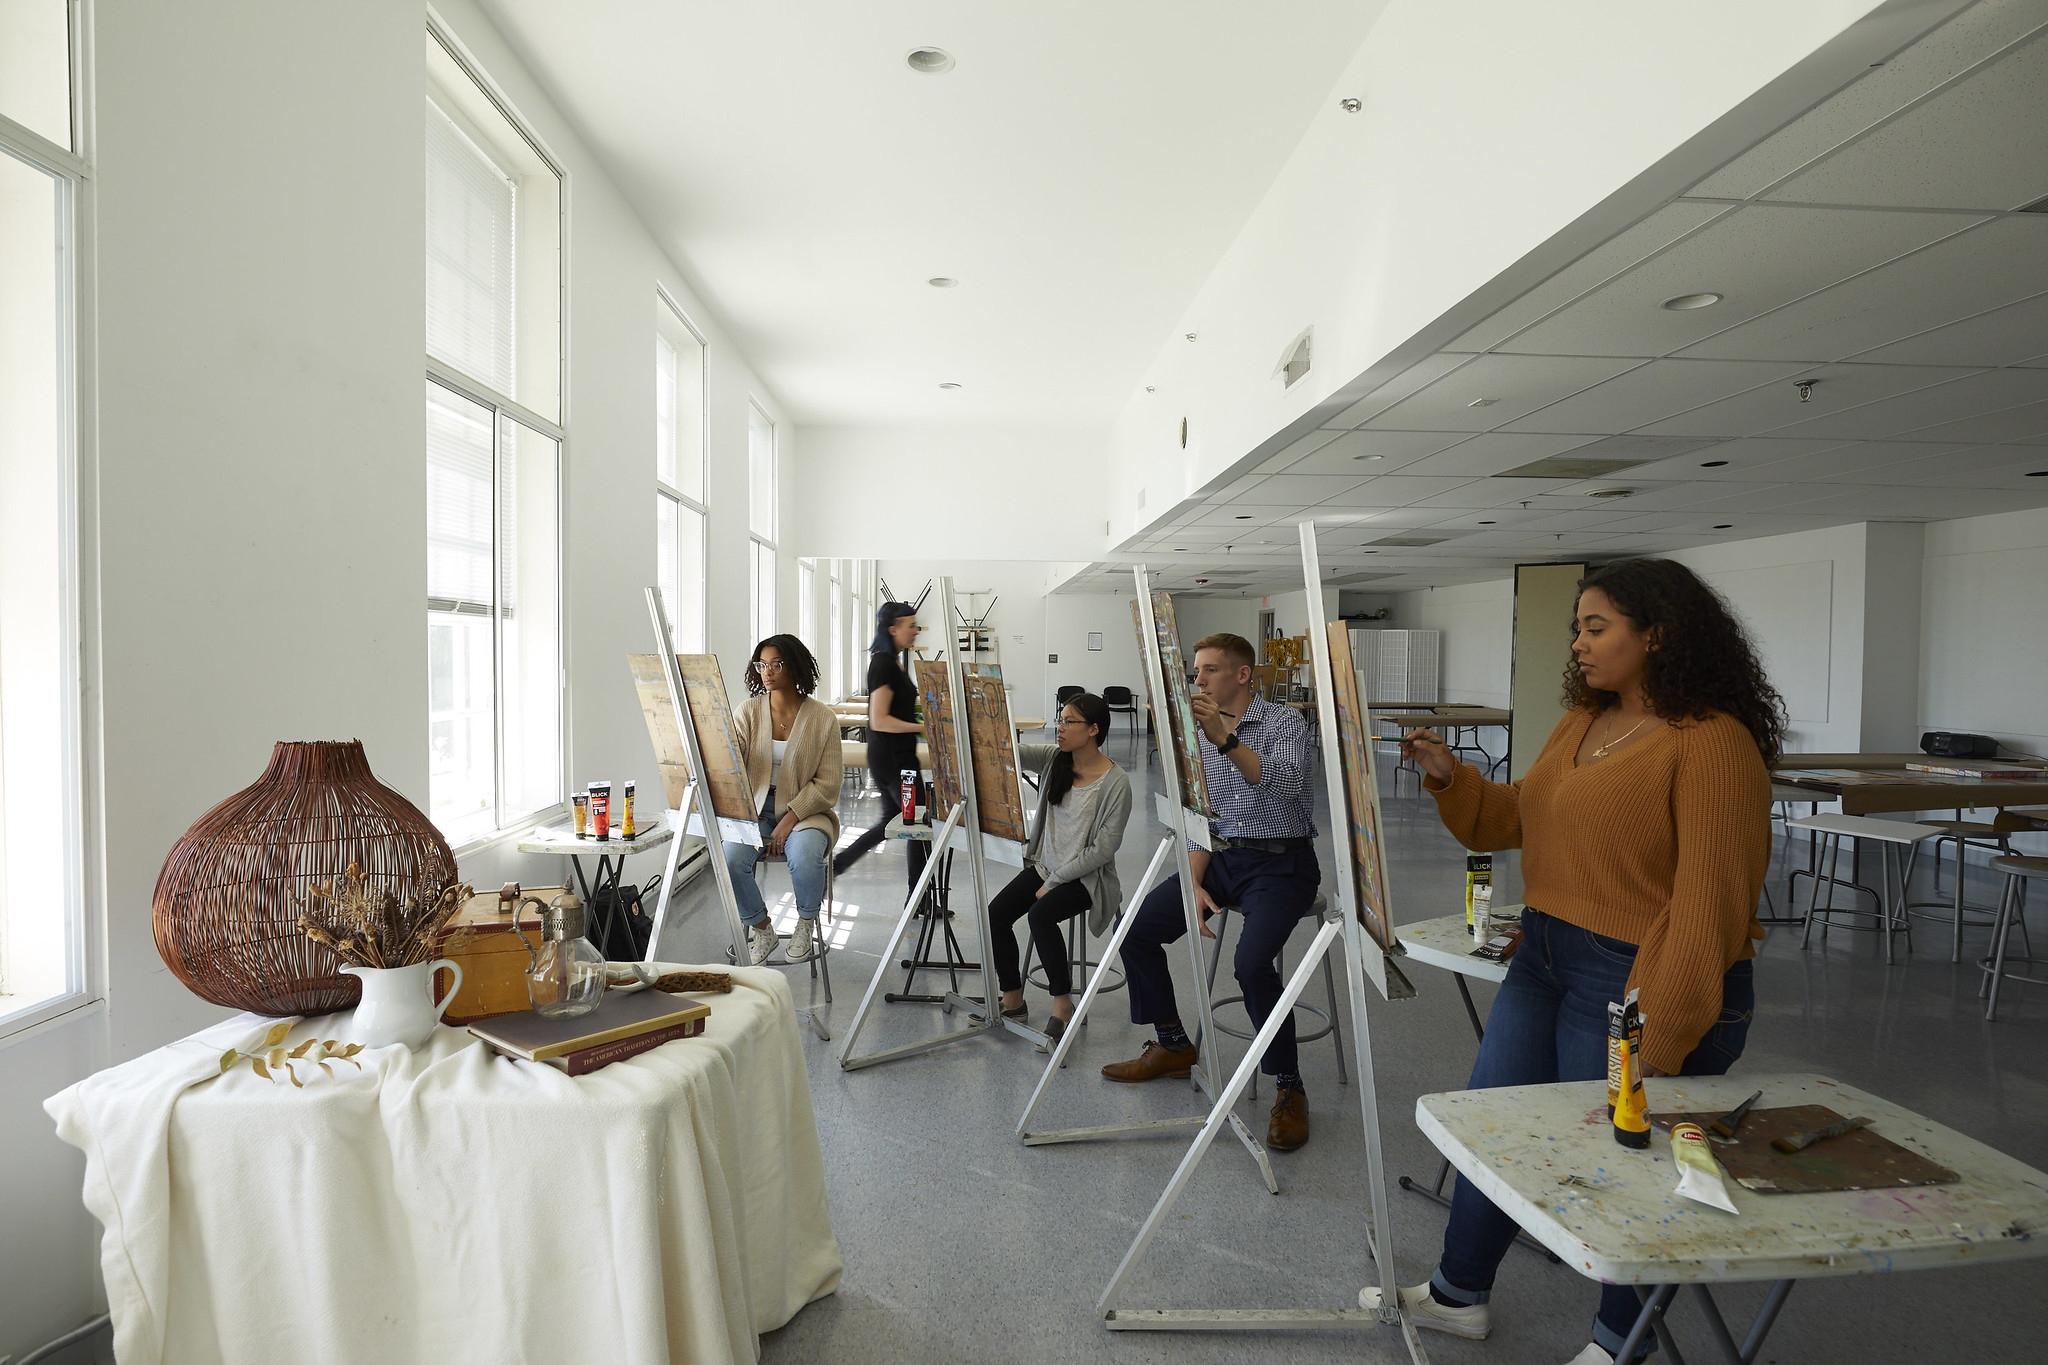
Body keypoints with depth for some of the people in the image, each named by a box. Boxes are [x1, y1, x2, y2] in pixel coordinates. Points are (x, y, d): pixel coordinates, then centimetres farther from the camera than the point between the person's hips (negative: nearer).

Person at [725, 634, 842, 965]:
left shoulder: (822, 718, -2)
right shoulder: (749, 711, 5)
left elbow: (827, 784, -5)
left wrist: (790, 819, -16)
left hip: (805, 810, -2)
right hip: (756, 809, 2)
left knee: (804, 856, -33)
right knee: (731, 856, -27)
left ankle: (806, 923, -1)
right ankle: (760, 927, 1)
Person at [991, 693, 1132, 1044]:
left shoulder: (1116, 783, -15)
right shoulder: (1053, 759, 2)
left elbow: (1103, 849, -16)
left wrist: (1055, 881, -15)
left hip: (1086, 876, -6)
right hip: (1044, 864, 6)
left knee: (1040, 914, -29)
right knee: (996, 913, -12)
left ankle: (1063, 1005, -13)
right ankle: (1012, 1001, 4)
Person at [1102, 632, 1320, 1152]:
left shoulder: (1285, 721, -6)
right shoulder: (1202, 735, 12)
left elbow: (1287, 784, -27)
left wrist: (1226, 739, -38)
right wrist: (1195, 885, -5)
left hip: (1281, 860, -6)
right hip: (1221, 856, 7)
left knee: (1253, 960, -30)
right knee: (1136, 928, -7)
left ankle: (1289, 1088, -10)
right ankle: (1175, 1046, 11)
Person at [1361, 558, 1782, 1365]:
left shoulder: (1712, 744, -18)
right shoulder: (1581, 724, 9)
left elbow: (1710, 901, -22)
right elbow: (1516, 819, 17)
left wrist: (1661, 1041, -23)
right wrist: (1449, 778, 0)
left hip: (1635, 981, -8)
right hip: (1545, 959, 9)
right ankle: (1458, 1296, 36)